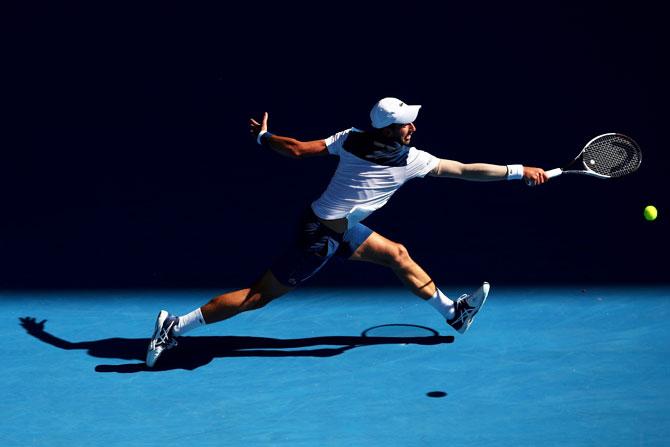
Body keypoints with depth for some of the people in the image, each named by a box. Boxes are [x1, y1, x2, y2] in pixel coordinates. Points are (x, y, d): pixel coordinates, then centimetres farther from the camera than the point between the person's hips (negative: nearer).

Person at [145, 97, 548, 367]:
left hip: (339, 227, 9)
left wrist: (264, 137, 13)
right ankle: (176, 326, 7)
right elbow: (464, 170, -12)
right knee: (260, 294, 0)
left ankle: (453, 312, 26)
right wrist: (519, 172, -3)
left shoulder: (352, 139, -3)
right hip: (321, 237, -9)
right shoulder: (411, 160, -18)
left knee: (398, 255, 14)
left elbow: (298, 149, -4)